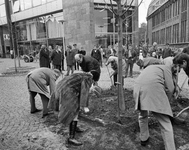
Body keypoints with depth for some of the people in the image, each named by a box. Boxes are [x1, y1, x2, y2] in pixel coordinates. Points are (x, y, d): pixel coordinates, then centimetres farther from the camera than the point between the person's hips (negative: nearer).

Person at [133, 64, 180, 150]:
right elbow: (169, 89, 6)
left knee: (143, 115, 29)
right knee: (165, 124, 4)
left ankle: (144, 139, 42)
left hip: (137, 88, 6)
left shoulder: (151, 68, 37)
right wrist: (163, 101, 23)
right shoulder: (167, 68, 18)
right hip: (153, 88, -6)